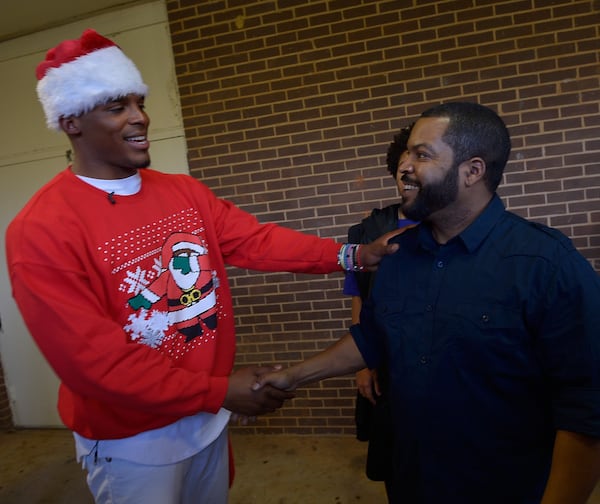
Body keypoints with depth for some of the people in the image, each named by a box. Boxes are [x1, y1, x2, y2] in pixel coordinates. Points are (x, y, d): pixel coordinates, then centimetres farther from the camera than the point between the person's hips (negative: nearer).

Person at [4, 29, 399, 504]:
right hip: (131, 440, -5)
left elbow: (255, 240, -7)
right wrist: (219, 391, -22)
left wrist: (348, 254, -18)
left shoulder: (185, 192, -1)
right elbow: (93, 360, -23)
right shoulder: (41, 231, -20)